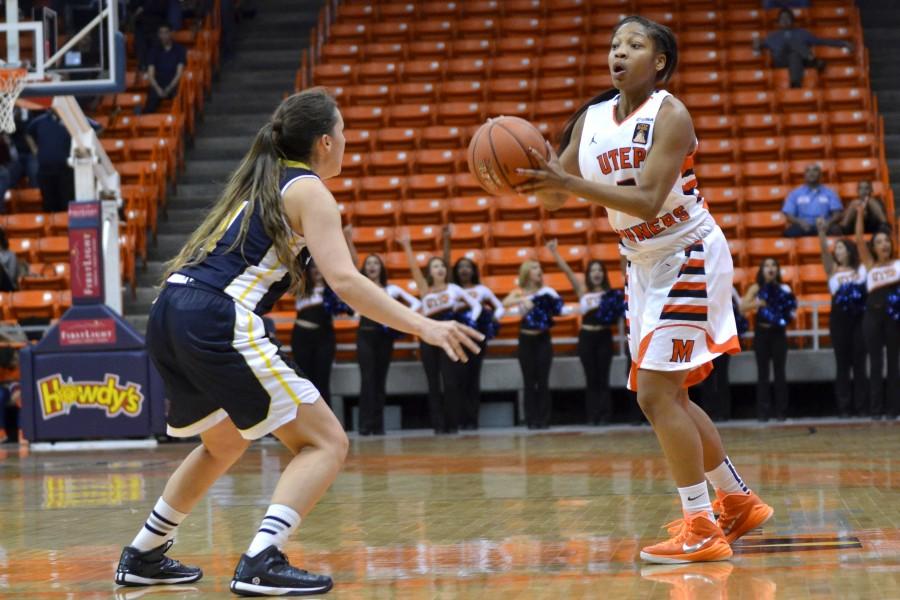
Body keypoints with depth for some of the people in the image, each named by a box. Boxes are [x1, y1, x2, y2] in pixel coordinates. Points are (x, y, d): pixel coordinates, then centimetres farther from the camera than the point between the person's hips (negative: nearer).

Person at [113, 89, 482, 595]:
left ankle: (143, 557, 36)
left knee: (226, 442, 32)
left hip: (171, 313, 9)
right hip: (218, 323, -9)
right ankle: (261, 565, -19)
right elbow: (344, 280, -14)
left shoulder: (258, 180, 24)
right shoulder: (308, 191, -1)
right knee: (326, 443, -4)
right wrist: (423, 327, -16)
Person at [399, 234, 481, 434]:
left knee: (450, 382, -7)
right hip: (429, 338, 1)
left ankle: (452, 424, 1)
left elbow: (476, 305, 13)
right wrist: (406, 246, -9)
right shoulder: (425, 290, 10)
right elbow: (414, 267, 0)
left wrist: (470, 322, -1)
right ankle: (438, 425, 4)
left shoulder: (453, 288, 9)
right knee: (433, 384, 1)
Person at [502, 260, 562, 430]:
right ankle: (531, 420, 4)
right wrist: (522, 300, -32)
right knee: (529, 381, 1)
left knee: (543, 380, -2)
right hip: (526, 340, 0)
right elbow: (505, 303, -17)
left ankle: (544, 419, 3)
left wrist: (552, 309, -22)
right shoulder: (519, 292, 1)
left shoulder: (546, 291, 5)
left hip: (543, 339, 0)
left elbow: (558, 306, -2)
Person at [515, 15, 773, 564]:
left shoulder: (669, 115, -18)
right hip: (645, 265, 8)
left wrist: (569, 182, -35)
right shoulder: (591, 119, 3)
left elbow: (649, 201, -28)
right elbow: (556, 197, 7)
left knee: (657, 394, -16)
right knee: (667, 396, 13)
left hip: (690, 257, -8)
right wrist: (537, 174, -16)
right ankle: (740, 502, 29)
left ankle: (701, 530, -10)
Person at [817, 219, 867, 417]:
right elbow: (824, 251, -5)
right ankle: (844, 406, 1)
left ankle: (861, 406, 3)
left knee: (859, 362, 1)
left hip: (859, 318, 0)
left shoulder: (862, 269, 9)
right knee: (842, 363, 1)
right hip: (839, 318, 0)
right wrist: (821, 231, -20)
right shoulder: (833, 269, 8)